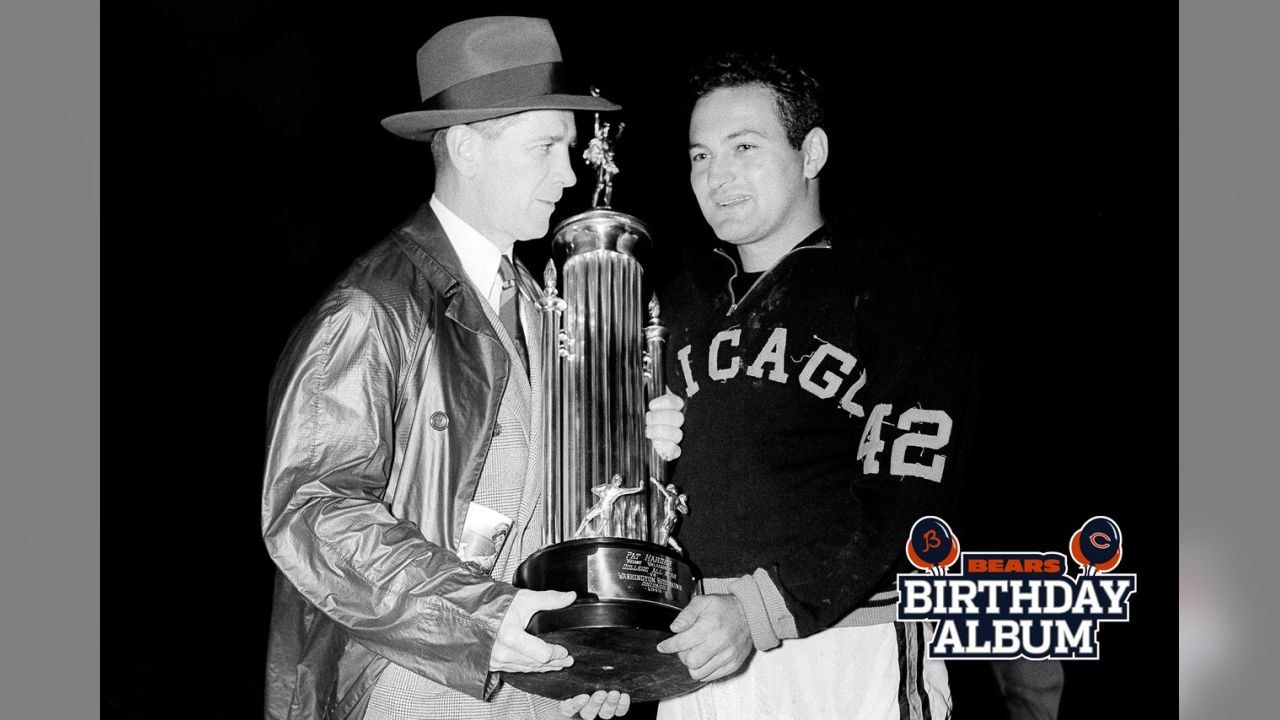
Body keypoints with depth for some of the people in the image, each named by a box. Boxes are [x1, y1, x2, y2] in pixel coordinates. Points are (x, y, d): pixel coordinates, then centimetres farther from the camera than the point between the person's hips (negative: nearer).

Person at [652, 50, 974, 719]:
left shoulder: (893, 271, -4)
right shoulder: (686, 298, 13)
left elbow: (903, 493, -13)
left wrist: (762, 611, -21)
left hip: (848, 652, -4)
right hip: (699, 650, 5)